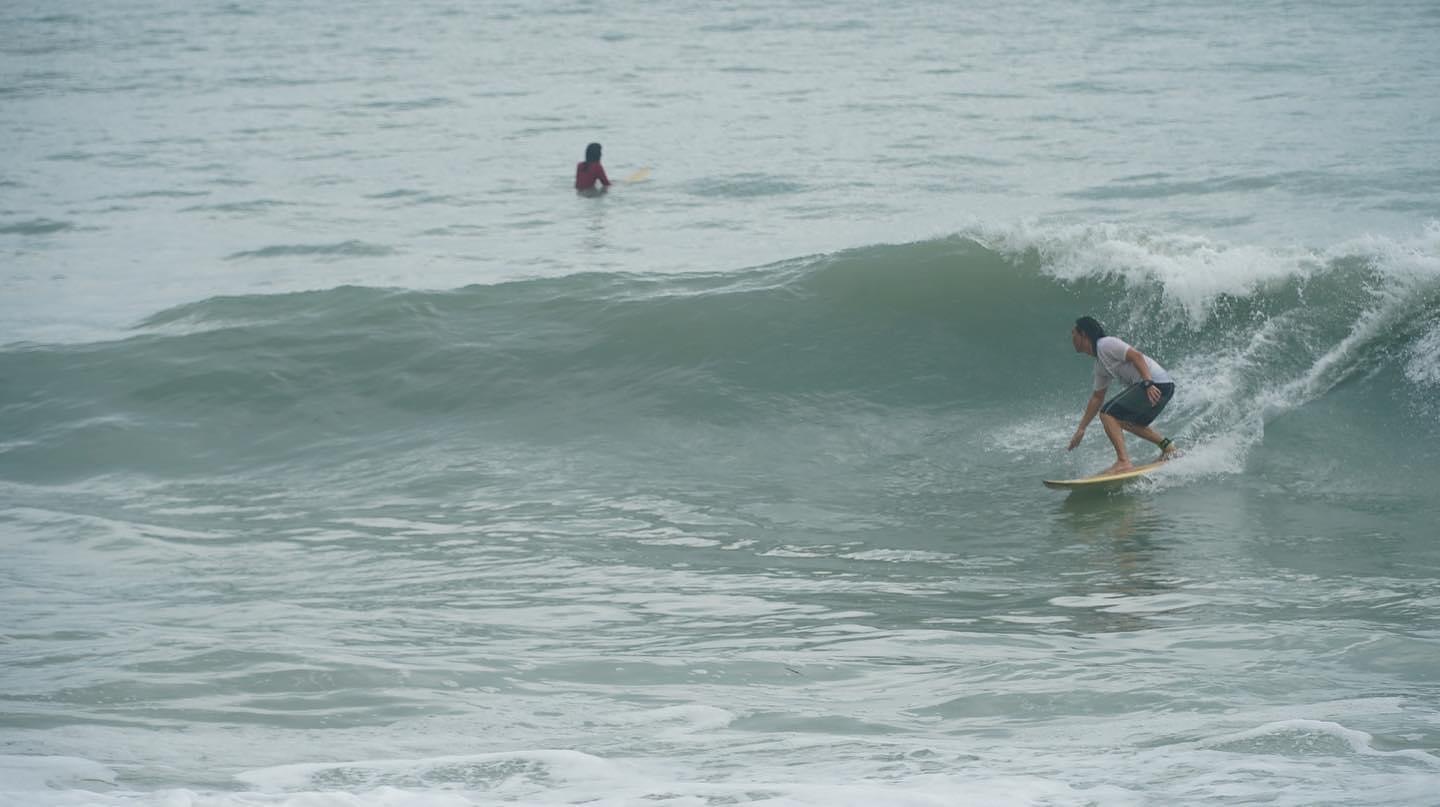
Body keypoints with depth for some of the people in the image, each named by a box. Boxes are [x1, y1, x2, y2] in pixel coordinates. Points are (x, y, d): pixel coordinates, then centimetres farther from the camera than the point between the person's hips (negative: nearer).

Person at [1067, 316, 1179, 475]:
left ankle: (1123, 462, -20)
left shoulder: (1105, 344, -6)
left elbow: (1136, 356, -16)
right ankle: (1165, 445, 19)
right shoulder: (1100, 366, 23)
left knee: (1108, 413, -12)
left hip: (1157, 384, -10)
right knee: (1122, 420, 25)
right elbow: (1097, 397, 29)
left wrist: (1148, 383, -26)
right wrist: (1081, 429, 30)